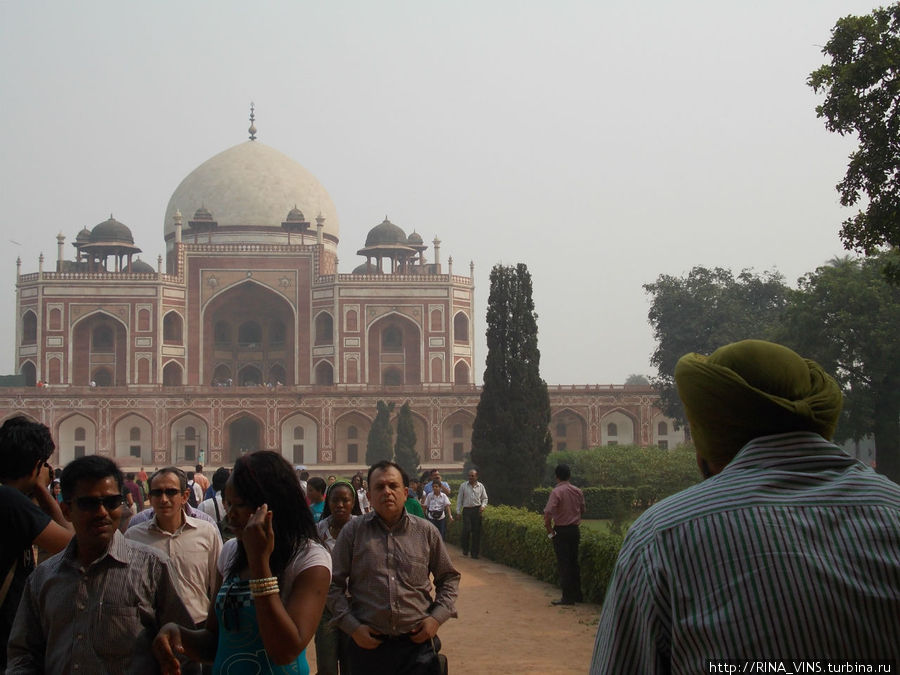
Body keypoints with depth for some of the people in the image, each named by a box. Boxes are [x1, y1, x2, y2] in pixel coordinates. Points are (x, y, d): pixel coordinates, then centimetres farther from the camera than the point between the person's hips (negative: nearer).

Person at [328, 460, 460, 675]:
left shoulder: (426, 532, 6)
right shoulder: (353, 531, 2)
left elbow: (449, 578, 16)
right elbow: (333, 584, 4)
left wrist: (437, 617, 2)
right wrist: (352, 627, -5)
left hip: (418, 643, 1)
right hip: (369, 646, -1)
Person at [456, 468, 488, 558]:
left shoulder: (481, 486, 8)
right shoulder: (463, 486, 5)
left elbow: (485, 498, 15)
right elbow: (459, 499, 7)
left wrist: (483, 506, -5)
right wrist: (458, 511, 2)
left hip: (477, 510, 1)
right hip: (467, 510, -1)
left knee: (476, 531, 0)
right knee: (466, 529, -13)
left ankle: (475, 553, 7)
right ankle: (465, 548, 11)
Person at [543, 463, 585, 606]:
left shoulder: (557, 491, -14)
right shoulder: (578, 491, 6)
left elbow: (548, 513, -22)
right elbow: (582, 510, 17)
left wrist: (549, 531, -13)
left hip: (561, 530, -6)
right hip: (575, 529, 6)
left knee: (563, 564, -2)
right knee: (573, 563, 16)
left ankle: (568, 597, -2)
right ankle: (577, 594, 20)